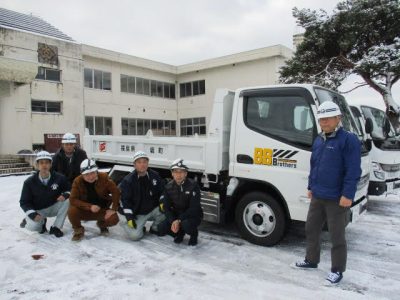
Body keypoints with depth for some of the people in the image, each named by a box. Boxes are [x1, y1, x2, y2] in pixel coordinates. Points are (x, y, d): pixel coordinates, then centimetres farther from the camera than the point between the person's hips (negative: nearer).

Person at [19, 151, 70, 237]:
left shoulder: (59, 178, -14)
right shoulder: (29, 182, -15)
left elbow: (69, 190, -2)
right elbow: (24, 202, -9)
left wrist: (65, 195, -26)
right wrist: (33, 214, -24)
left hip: (54, 207, 2)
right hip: (38, 211, -1)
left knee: (67, 200, -26)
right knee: (33, 227, -29)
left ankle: (56, 227, -12)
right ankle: (35, 221, 12)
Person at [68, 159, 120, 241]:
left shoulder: (104, 178, -16)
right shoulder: (78, 181, -14)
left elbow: (116, 192, -14)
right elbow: (73, 199, -19)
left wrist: (113, 209, -19)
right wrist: (89, 207, -29)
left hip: (102, 210, 0)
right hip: (84, 211, 0)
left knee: (114, 219, -26)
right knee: (72, 211, -30)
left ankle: (102, 224, 14)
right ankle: (78, 230, 3)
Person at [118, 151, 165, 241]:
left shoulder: (155, 176, -2)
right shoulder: (127, 180, -12)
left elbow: (162, 191, 7)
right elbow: (125, 200, -13)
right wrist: (129, 217, -18)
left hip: (153, 210, 3)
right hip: (137, 214, -3)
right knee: (135, 236, -22)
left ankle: (155, 228, 4)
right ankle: (124, 223, 14)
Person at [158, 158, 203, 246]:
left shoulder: (193, 185, -20)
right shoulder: (168, 187, -6)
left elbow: (194, 208, -23)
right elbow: (166, 207, -5)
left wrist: (179, 220, -29)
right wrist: (172, 221, -23)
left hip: (193, 215, -4)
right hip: (176, 215, 5)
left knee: (186, 224, -36)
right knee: (161, 229, -15)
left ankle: (193, 234, 1)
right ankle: (179, 233, 16)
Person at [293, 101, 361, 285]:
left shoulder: (348, 140, -13)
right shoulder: (318, 140, 11)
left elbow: (353, 171, -17)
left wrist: (347, 195, -20)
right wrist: (311, 187, 17)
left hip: (337, 199, -7)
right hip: (317, 197, 8)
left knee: (337, 236, 6)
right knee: (311, 229, 17)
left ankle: (337, 271, 22)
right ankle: (311, 261, 35)